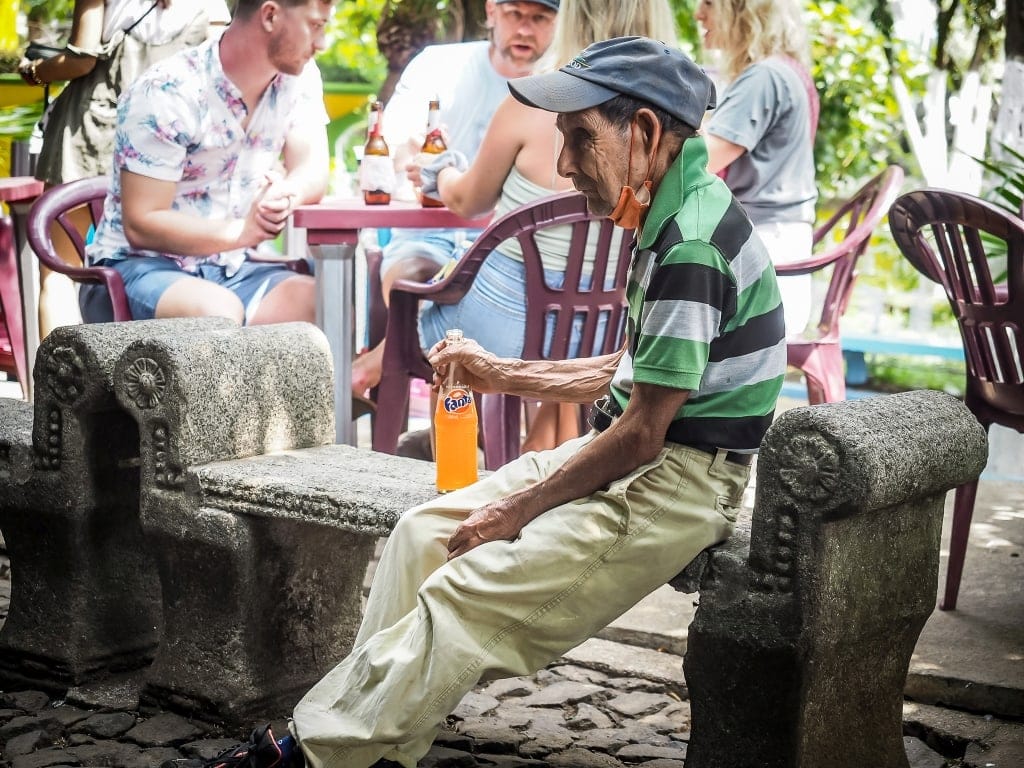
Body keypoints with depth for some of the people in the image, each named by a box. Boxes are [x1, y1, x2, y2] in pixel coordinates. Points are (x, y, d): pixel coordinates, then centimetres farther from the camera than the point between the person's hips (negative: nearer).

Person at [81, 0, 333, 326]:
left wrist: (285, 195, -27)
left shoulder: (300, 76, 0)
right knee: (217, 313, -37)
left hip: (233, 269, 6)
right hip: (143, 266, -5)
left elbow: (313, 174, -3)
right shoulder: (166, 94, -19)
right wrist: (241, 230, -29)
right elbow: (141, 226, -19)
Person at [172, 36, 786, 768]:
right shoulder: (670, 219, 10)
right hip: (632, 457, 10)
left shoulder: (693, 244, -22)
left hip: (677, 484, -10)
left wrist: (517, 508, -12)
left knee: (460, 599, -17)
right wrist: (505, 374, 17)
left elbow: (642, 433, -21)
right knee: (425, 531, 5)